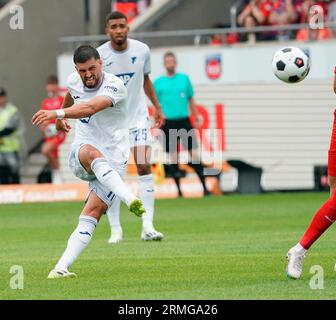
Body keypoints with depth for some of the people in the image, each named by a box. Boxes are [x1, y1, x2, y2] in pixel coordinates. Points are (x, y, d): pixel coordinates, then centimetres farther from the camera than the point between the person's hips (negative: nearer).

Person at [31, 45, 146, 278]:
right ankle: (131, 200, -58)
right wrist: (61, 118, 48)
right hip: (80, 156, 3)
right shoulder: (74, 81, 4)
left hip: (113, 161, -3)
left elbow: (90, 108, -35)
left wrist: (58, 113, -48)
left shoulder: (115, 86, -16)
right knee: (94, 155, -37)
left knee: (92, 214, -18)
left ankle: (61, 267, -21)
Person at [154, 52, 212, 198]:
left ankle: (204, 187, -3)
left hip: (184, 120, 1)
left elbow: (191, 100, 14)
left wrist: (197, 118, 11)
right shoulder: (158, 82, 5)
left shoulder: (184, 78, 9)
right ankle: (179, 189, 6)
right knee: (173, 156, 0)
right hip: (168, 122, -1)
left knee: (193, 153, -4)